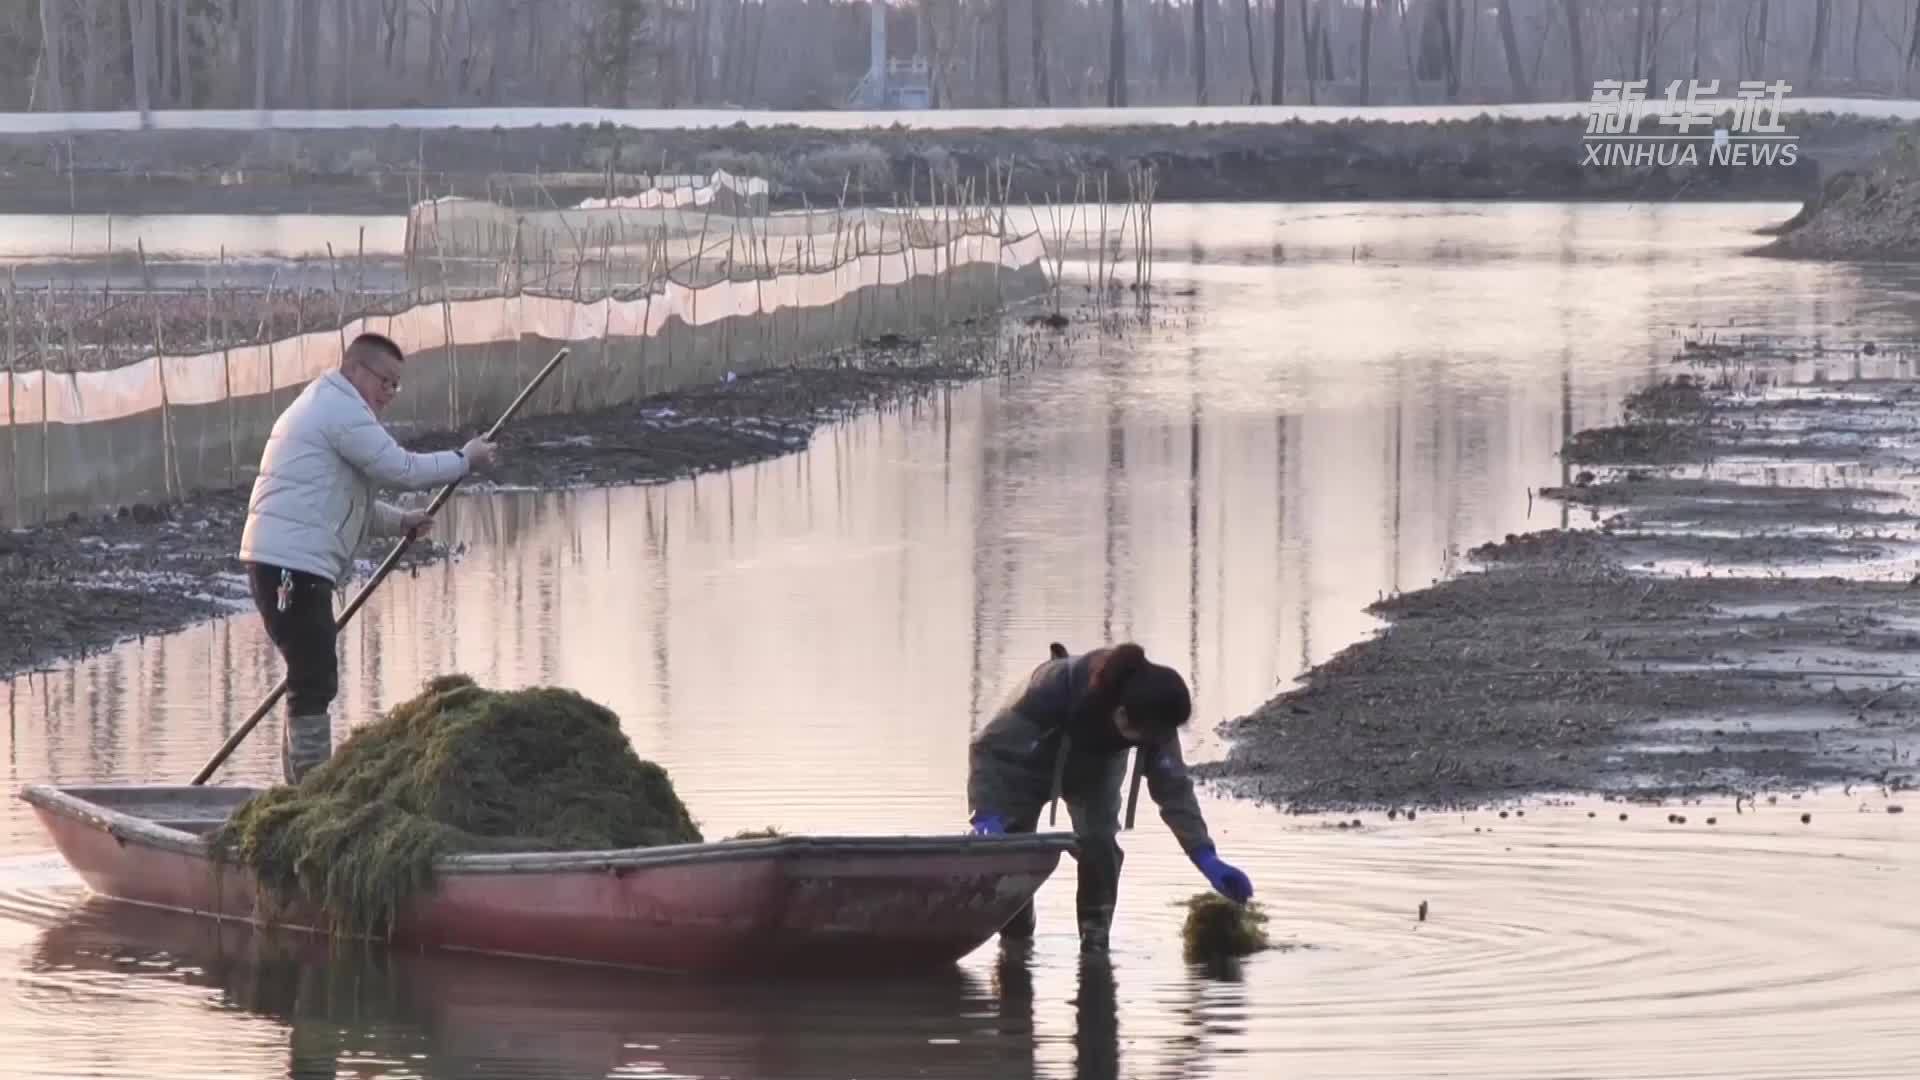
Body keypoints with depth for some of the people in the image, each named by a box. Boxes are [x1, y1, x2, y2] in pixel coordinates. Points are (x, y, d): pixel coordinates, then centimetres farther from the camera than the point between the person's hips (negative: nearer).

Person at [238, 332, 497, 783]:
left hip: (282, 563, 11)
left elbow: (347, 503, 30)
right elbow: (403, 470, -12)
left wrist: (400, 522, 17)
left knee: (313, 679, 16)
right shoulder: (343, 412, -8)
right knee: (315, 679, -11)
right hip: (293, 564, -11)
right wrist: (465, 459, 1)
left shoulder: (323, 408, 26)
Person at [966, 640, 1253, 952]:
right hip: (1028, 764, -2)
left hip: (1096, 768, 2)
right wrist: (986, 815, -49)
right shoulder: (1053, 688, -45)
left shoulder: (1152, 715, -33)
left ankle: (1095, 937, -4)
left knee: (1099, 842, -18)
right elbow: (989, 747, -38)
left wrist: (1205, 856, -31)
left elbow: (1173, 786, -24)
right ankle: (1015, 939, 14)